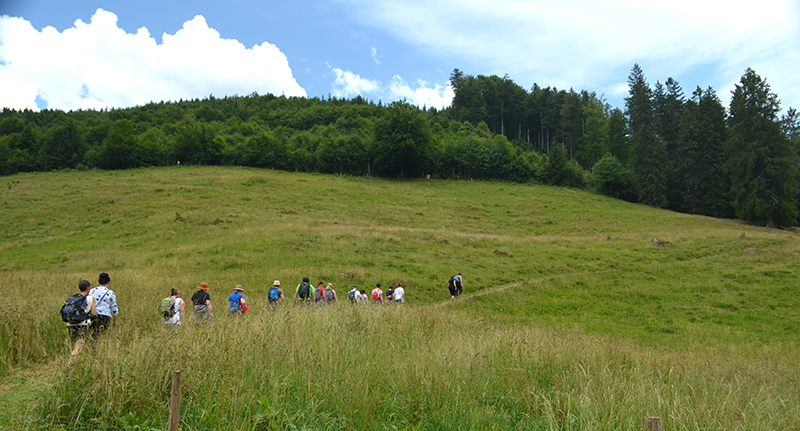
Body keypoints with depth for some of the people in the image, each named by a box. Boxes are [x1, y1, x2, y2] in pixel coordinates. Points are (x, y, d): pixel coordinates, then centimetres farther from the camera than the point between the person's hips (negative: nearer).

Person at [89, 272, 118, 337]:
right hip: (104, 316, -3)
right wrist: (115, 321, 17)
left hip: (92, 315, 3)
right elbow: (114, 309, 7)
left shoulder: (91, 291, 13)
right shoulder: (110, 293, 4)